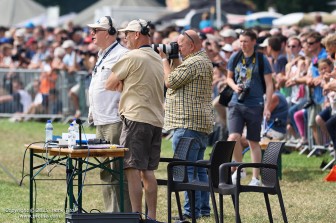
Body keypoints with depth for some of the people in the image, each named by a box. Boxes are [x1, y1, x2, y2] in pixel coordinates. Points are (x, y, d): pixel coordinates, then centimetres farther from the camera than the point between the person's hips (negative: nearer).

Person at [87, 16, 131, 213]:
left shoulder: (122, 55, -11)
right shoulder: (102, 55, 20)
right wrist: (93, 112, 21)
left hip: (115, 121, -10)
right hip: (101, 121, 10)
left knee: (117, 170, -9)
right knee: (105, 170, 14)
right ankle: (111, 212, 20)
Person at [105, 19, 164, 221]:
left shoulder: (132, 57, -8)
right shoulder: (158, 59, 17)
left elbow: (110, 85, -1)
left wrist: (121, 84, 17)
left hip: (136, 118, -8)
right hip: (156, 119, 8)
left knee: (132, 168, -7)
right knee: (148, 170, 11)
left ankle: (136, 215, -11)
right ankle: (152, 216, 10)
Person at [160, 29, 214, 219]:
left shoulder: (194, 63, -15)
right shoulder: (204, 61, 19)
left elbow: (170, 81, -14)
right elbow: (180, 78, 25)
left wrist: (165, 59, -2)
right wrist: (174, 60, 16)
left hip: (188, 124, -11)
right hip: (202, 124, 11)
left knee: (187, 169, -10)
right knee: (199, 168, 14)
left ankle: (192, 210, -12)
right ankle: (204, 208, 17)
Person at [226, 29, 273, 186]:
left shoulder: (262, 61, -4)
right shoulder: (234, 59, 5)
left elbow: (269, 85, -3)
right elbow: (229, 78, 19)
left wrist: (267, 107, -10)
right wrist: (234, 86, -4)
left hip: (255, 105, -2)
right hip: (236, 103, 2)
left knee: (253, 142, 6)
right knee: (233, 137, -16)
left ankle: (256, 178, 14)